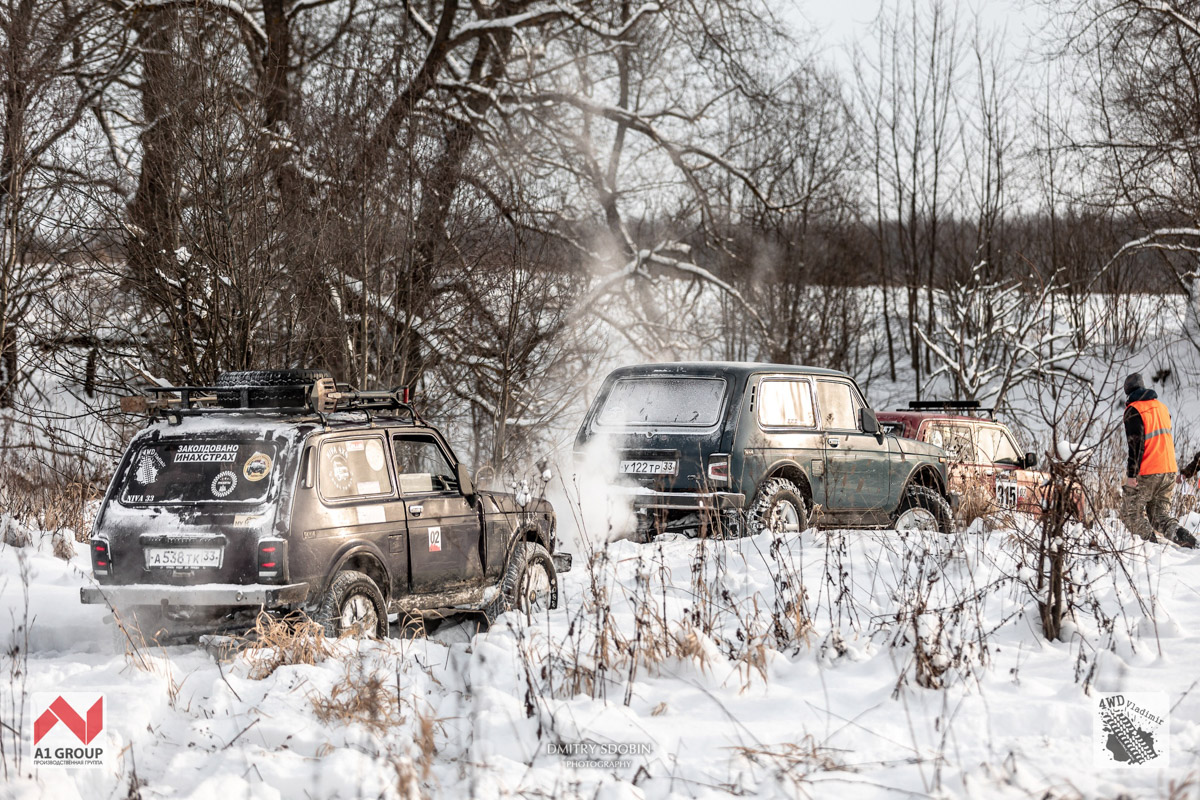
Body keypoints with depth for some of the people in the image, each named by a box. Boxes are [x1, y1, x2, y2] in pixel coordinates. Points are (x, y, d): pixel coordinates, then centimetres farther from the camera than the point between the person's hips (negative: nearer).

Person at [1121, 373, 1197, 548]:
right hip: (1169, 471, 7)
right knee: (1159, 515, 11)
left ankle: (1149, 539, -14)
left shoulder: (1134, 411, -8)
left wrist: (1131, 474, -15)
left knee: (1131, 514, 6)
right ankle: (1180, 534, -15)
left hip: (1146, 474, -7)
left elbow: (1135, 444, -16)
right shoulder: (1161, 407, 14)